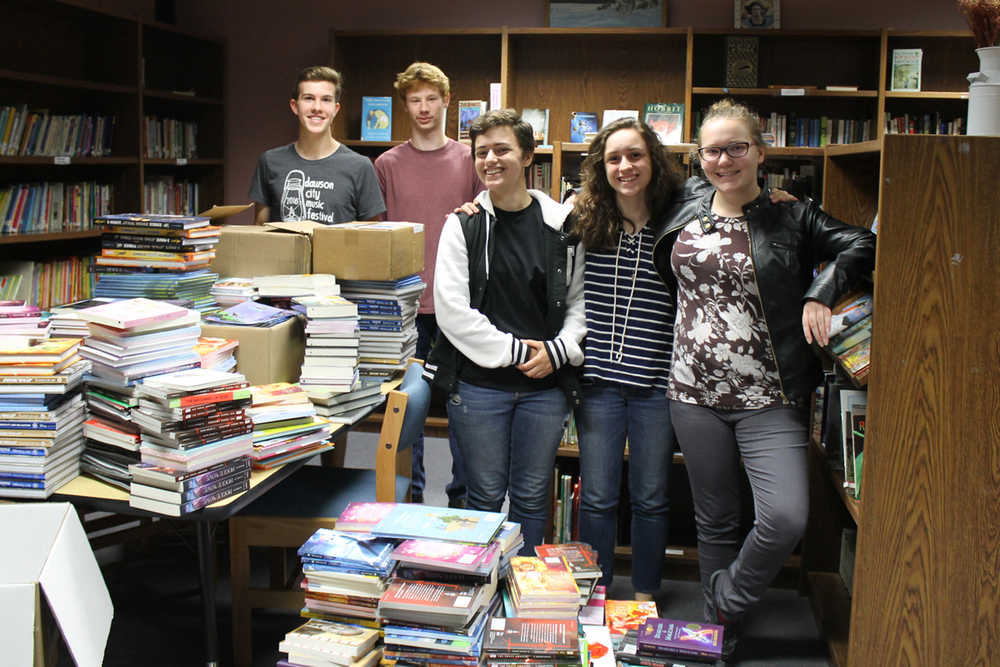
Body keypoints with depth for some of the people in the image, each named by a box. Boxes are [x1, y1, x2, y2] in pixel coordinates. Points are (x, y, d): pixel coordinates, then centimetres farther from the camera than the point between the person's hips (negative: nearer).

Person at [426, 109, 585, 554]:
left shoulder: (562, 225, 3)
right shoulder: (463, 225, -2)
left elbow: (579, 299, 7)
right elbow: (452, 309, -9)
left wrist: (560, 350, -9)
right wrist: (513, 351, -12)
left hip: (546, 384, 2)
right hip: (479, 384, -2)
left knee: (532, 496, 11)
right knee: (485, 496, 7)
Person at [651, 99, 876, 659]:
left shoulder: (792, 219, -1)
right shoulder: (685, 218, 9)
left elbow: (862, 245, -5)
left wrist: (819, 295, -14)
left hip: (768, 398, -3)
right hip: (696, 393, 3)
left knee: (787, 517, -17)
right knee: (715, 521, 13)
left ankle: (724, 608, 8)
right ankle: (719, 634, 30)